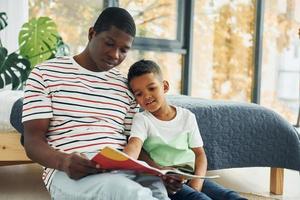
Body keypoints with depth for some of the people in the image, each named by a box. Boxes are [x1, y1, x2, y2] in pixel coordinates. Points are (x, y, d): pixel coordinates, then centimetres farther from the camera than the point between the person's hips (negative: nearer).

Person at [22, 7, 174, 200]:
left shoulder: (126, 86, 17)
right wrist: (64, 161, -22)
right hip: (69, 173, -3)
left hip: (123, 170, 4)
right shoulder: (46, 73, 7)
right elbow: (33, 142, 0)